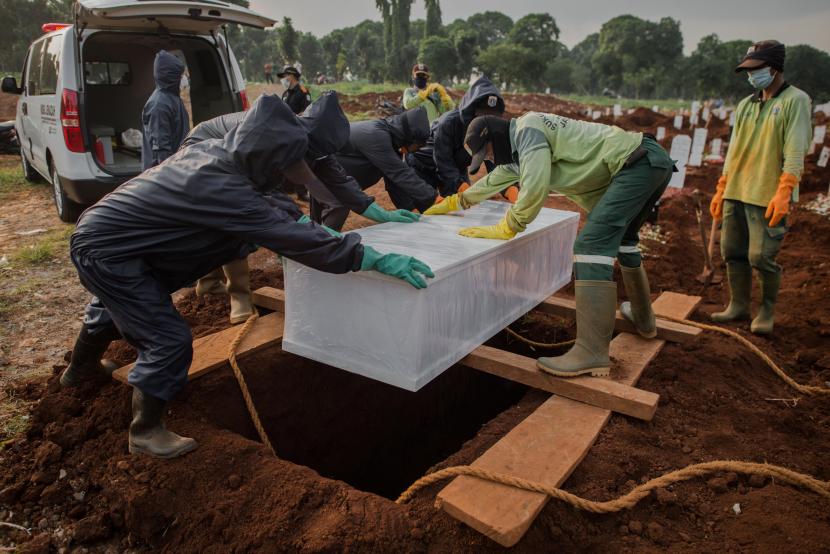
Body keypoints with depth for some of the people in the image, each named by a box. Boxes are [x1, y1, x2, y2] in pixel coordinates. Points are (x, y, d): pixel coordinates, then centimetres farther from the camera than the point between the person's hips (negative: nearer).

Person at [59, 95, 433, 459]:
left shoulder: (211, 150, -7)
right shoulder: (222, 187, -34)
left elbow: (259, 203, 7)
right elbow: (290, 237, -37)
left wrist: (302, 218, -8)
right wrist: (377, 259, -38)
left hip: (101, 234, 10)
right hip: (108, 253, -10)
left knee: (114, 309, 33)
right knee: (169, 339, -9)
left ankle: (80, 370, 62)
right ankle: (145, 432, 12)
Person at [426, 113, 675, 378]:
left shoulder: (527, 130, -10)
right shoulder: (519, 145, 23)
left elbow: (534, 189, -21)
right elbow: (493, 180, 36)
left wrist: (504, 229, -9)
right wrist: (452, 203, 43)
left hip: (639, 162, -11)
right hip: (651, 163, 11)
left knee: (591, 245, -20)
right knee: (621, 238, 28)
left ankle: (591, 353, -25)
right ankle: (642, 318, 39)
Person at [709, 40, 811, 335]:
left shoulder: (795, 100, -2)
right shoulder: (745, 105, 16)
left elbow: (795, 152, -11)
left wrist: (784, 193, -20)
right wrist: (721, 190, 14)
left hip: (768, 196, -6)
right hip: (736, 192, 6)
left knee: (761, 257, -6)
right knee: (733, 253, 8)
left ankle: (768, 311, 13)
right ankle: (739, 306, 21)